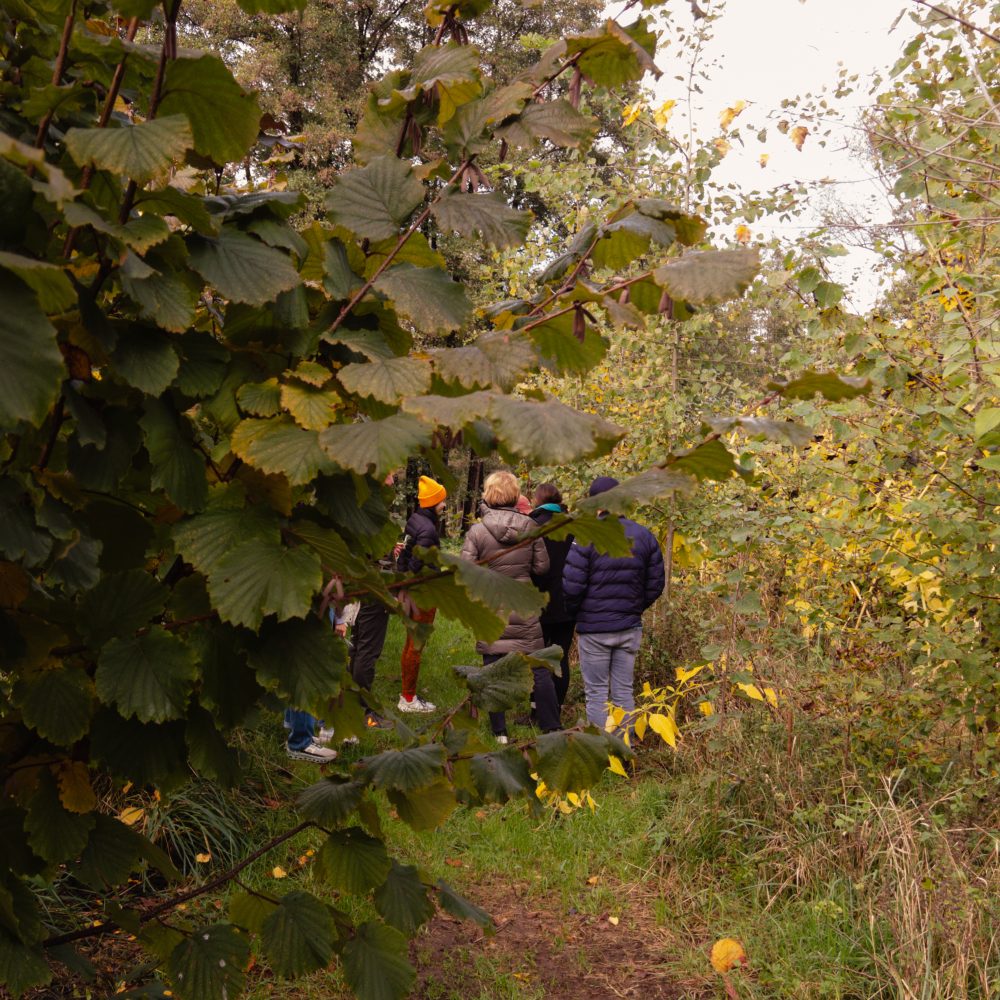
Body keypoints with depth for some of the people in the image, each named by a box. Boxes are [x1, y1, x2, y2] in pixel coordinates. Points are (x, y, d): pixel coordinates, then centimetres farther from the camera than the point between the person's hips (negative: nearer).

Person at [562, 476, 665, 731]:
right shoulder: (644, 536, 2)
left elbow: (571, 586, -14)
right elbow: (655, 584, 6)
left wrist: (574, 614, 5)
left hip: (594, 628, -4)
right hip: (630, 628, 4)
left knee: (596, 693, 5)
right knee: (624, 692, 12)